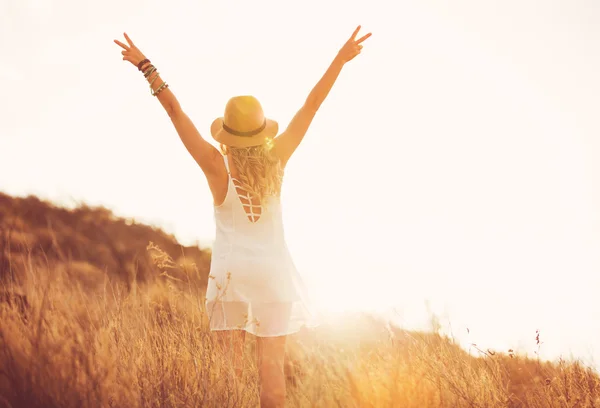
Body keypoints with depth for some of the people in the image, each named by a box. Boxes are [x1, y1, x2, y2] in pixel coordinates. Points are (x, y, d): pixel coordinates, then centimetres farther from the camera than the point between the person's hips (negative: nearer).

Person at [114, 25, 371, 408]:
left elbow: (175, 110, -11)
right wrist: (341, 59, 1)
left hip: (230, 269, -1)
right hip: (273, 269, 1)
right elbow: (312, 105, -4)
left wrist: (146, 66, -7)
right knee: (272, 361, 3)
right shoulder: (277, 159, -9)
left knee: (231, 359, 6)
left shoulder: (217, 166, -13)